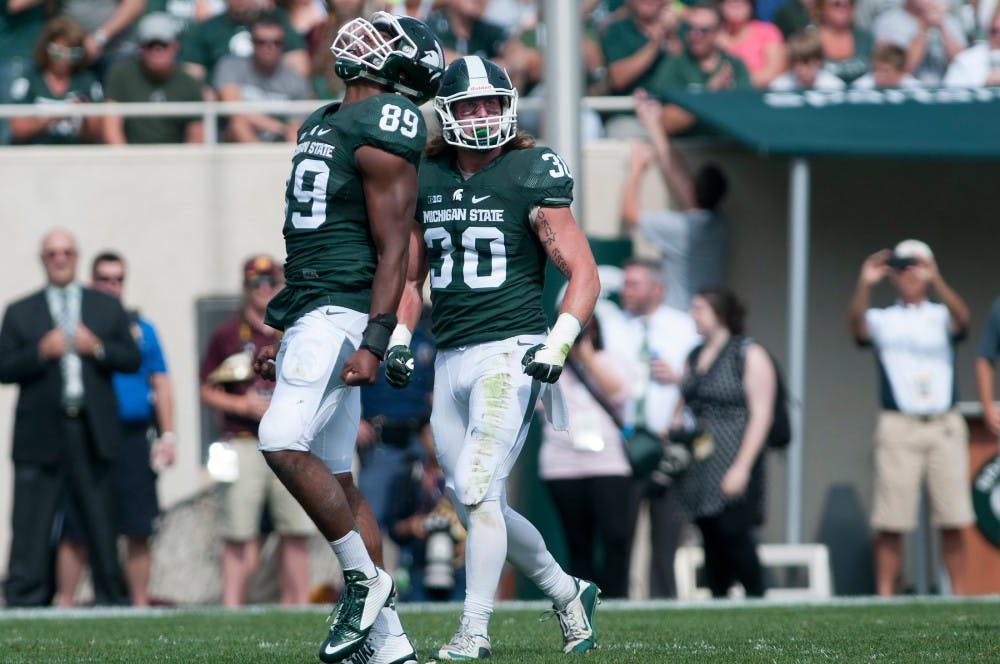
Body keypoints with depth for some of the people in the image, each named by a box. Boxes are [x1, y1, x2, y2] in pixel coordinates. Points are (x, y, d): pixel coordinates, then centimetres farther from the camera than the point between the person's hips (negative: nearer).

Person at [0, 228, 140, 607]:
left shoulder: (107, 309, 15)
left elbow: (132, 359, 9)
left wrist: (97, 348, -9)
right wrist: (41, 352, -15)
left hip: (93, 434, 1)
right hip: (42, 437, -1)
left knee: (102, 528, 5)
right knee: (31, 533, -5)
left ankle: (113, 601, 10)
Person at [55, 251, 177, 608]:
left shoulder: (141, 330, 13)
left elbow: (161, 385, 12)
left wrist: (168, 435, 5)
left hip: (134, 441, 2)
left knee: (138, 531, 1)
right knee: (74, 531, -4)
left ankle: (140, 604, 7)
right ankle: (64, 604, 0)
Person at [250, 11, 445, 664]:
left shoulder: (382, 133, -11)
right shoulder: (323, 125, 18)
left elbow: (392, 253, -14)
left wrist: (374, 344, -21)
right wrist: (280, 333, 24)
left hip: (341, 315, -10)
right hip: (309, 313, 10)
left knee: (284, 444, -22)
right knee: (333, 477, 7)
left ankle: (363, 577, -8)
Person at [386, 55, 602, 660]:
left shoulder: (530, 176, -5)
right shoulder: (427, 178, 11)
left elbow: (584, 274, -5)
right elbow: (410, 277, 22)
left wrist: (559, 344, -16)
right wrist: (399, 339, 7)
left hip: (510, 352, -6)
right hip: (451, 359, 6)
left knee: (477, 488, -17)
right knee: (481, 506, 10)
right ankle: (568, 594, 29)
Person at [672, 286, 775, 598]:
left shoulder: (749, 355, -3)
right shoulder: (695, 357, 18)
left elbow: (761, 414, -9)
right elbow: (683, 407, 26)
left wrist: (742, 467, -17)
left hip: (731, 464, -7)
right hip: (697, 465, 7)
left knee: (734, 536, -12)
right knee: (711, 543, 4)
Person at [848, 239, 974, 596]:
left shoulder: (941, 316, 12)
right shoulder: (882, 319, 10)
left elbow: (962, 318, -12)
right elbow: (857, 326, -13)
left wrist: (936, 280, -29)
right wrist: (864, 285, -31)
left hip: (945, 427, 1)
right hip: (899, 428, -1)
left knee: (953, 519, 1)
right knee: (891, 521, -5)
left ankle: (959, 594, 6)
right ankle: (885, 597, -4)